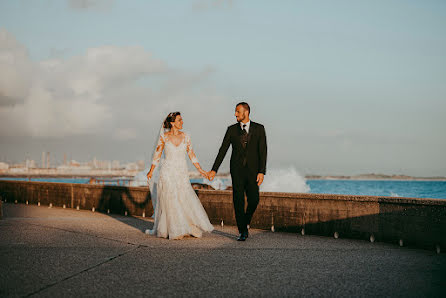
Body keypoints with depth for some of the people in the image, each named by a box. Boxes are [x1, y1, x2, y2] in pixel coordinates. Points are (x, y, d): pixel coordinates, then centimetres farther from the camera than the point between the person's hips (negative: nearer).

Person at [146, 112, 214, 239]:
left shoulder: (185, 136, 1)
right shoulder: (164, 137, -5)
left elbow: (191, 154, 7)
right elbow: (157, 154, 3)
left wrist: (200, 170, 6)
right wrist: (151, 171, 8)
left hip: (182, 173, 2)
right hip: (167, 173, -2)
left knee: (186, 200, 0)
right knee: (169, 201, 0)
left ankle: (192, 228, 14)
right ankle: (173, 231, 10)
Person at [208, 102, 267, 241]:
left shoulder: (259, 128, 2)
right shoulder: (232, 129, 5)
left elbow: (262, 151, -2)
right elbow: (223, 150, 5)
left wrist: (262, 172, -11)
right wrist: (214, 170, -1)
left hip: (253, 170, 0)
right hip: (237, 170, 1)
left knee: (253, 200, -7)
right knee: (238, 201, -3)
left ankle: (246, 222, 23)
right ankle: (242, 231, 6)